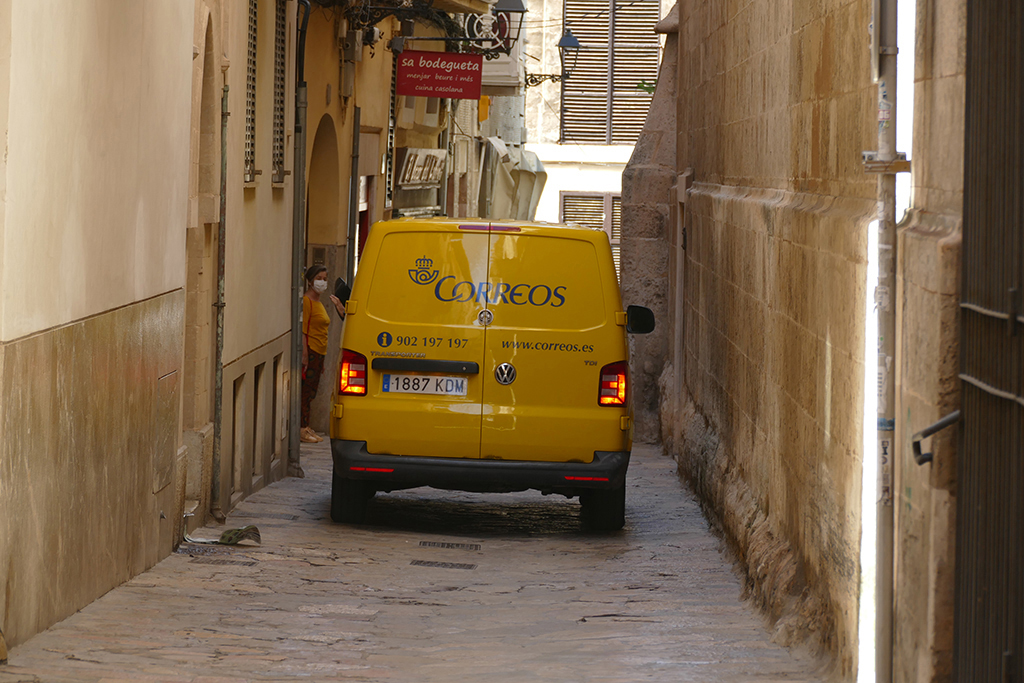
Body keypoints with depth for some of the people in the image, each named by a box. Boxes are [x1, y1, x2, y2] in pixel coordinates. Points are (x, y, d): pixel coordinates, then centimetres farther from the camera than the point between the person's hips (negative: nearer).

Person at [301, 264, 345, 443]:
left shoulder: (319, 302, 18)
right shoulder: (306, 301, -11)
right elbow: (303, 330, -17)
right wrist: (304, 354, -20)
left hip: (319, 353, 9)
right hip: (310, 351, -9)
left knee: (311, 391, 10)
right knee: (306, 390, -9)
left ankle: (306, 428, 13)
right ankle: (302, 429, -8)